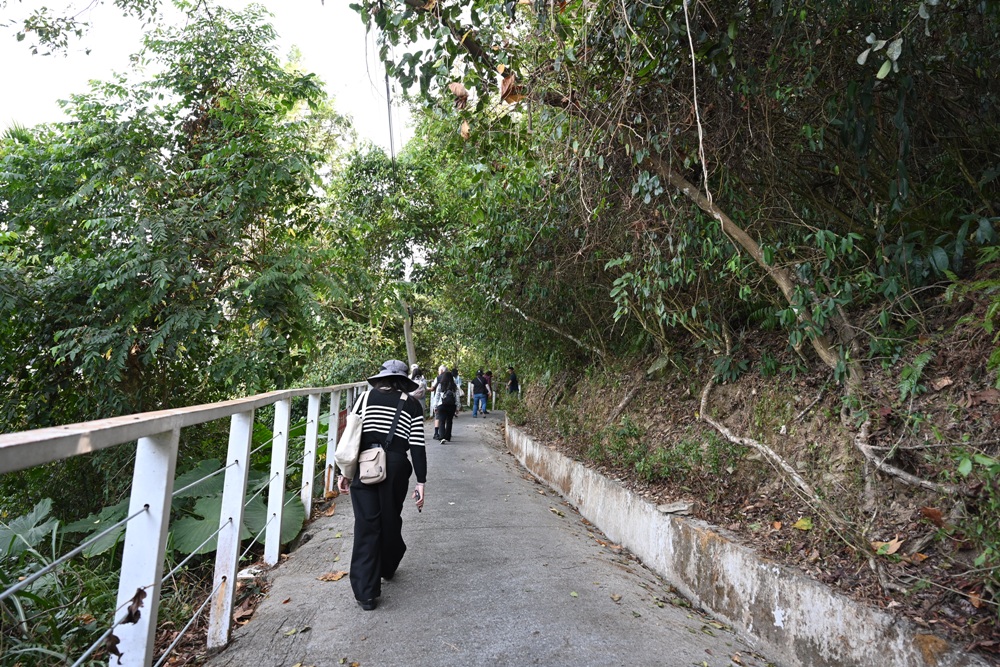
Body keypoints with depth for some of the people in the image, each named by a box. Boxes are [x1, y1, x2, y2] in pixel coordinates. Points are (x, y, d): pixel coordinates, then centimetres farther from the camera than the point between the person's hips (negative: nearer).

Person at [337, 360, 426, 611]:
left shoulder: (366, 398, 5)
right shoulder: (411, 405, 0)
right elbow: (417, 447, -5)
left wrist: (345, 472, 11)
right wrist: (420, 483, -1)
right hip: (395, 467, 0)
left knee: (366, 525, 6)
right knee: (390, 520, 21)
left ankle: (366, 592, 8)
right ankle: (387, 567, 44)